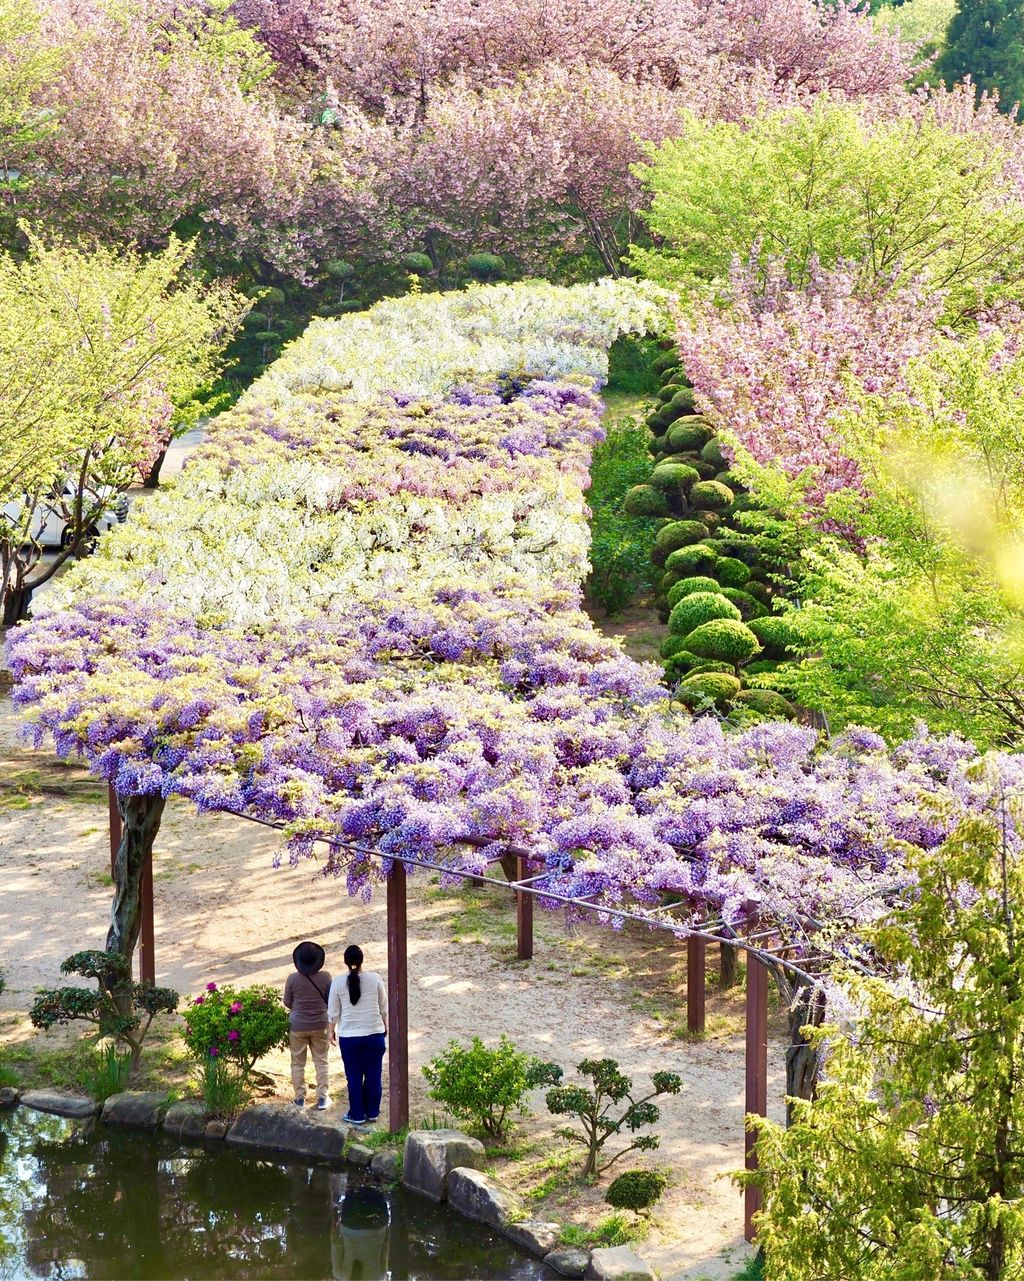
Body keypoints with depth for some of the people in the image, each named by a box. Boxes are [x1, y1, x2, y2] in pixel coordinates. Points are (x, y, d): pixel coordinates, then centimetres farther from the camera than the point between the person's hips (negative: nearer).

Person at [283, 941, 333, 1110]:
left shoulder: (293, 979, -15)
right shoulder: (325, 977, -12)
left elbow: (287, 1003, -4)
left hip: (298, 1026, -1)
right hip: (321, 1025, 1)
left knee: (298, 1063, 12)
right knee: (321, 1062, 13)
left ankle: (300, 1098, 16)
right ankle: (322, 1098, 14)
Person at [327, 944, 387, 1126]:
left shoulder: (338, 982, -8)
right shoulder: (375, 979, -7)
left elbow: (333, 1012, -1)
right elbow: (383, 1007, 4)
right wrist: (385, 1025, 21)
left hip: (348, 1036, -1)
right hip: (374, 1034, 1)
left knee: (354, 1077, 8)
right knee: (373, 1075, 12)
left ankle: (357, 1115, 14)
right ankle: (372, 1112, 21)